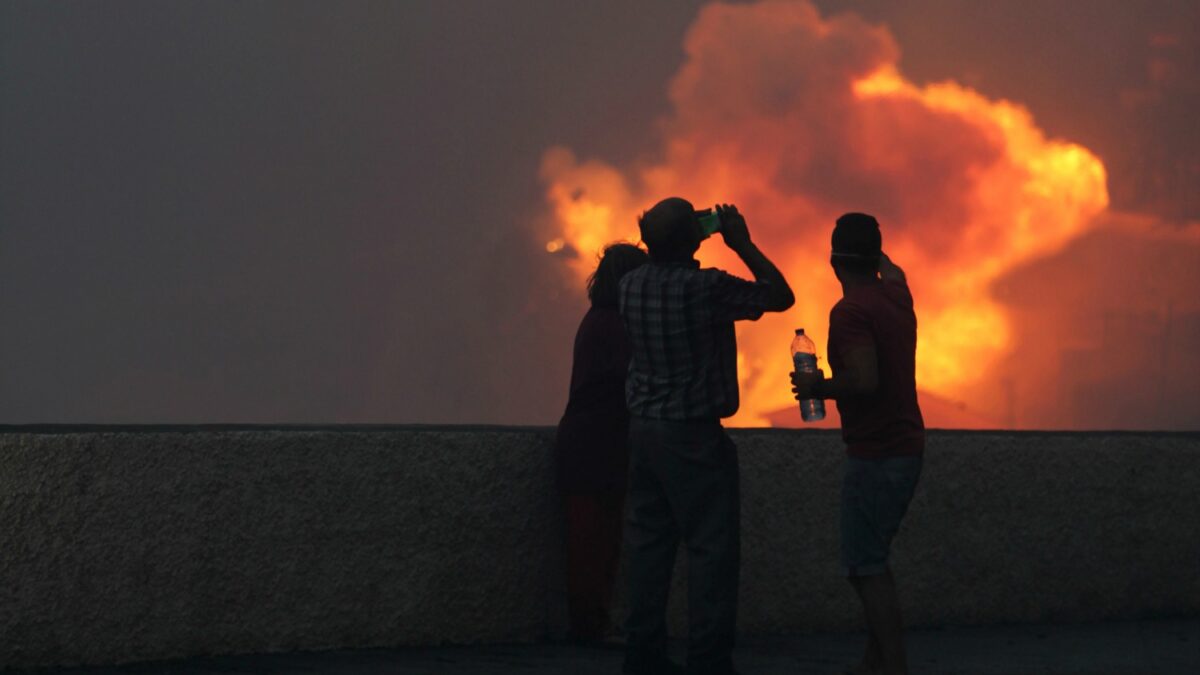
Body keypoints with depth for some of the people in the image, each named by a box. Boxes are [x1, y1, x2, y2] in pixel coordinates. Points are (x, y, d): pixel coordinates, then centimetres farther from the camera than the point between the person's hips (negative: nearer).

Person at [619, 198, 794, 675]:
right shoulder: (706, 288, -17)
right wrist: (743, 244, 2)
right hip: (692, 436, -7)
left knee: (649, 542, 11)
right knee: (712, 547, -1)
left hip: (644, 429, 7)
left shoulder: (632, 286, 1)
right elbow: (781, 296, -4)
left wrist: (659, 240, 18)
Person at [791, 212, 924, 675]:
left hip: (876, 454, -9)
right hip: (907, 447, 9)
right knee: (871, 559, 17)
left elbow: (865, 380, -27)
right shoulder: (896, 295, 8)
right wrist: (871, 244, 49)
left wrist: (817, 387, -11)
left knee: (865, 566, -5)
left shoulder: (850, 311, -17)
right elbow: (891, 270, 32)